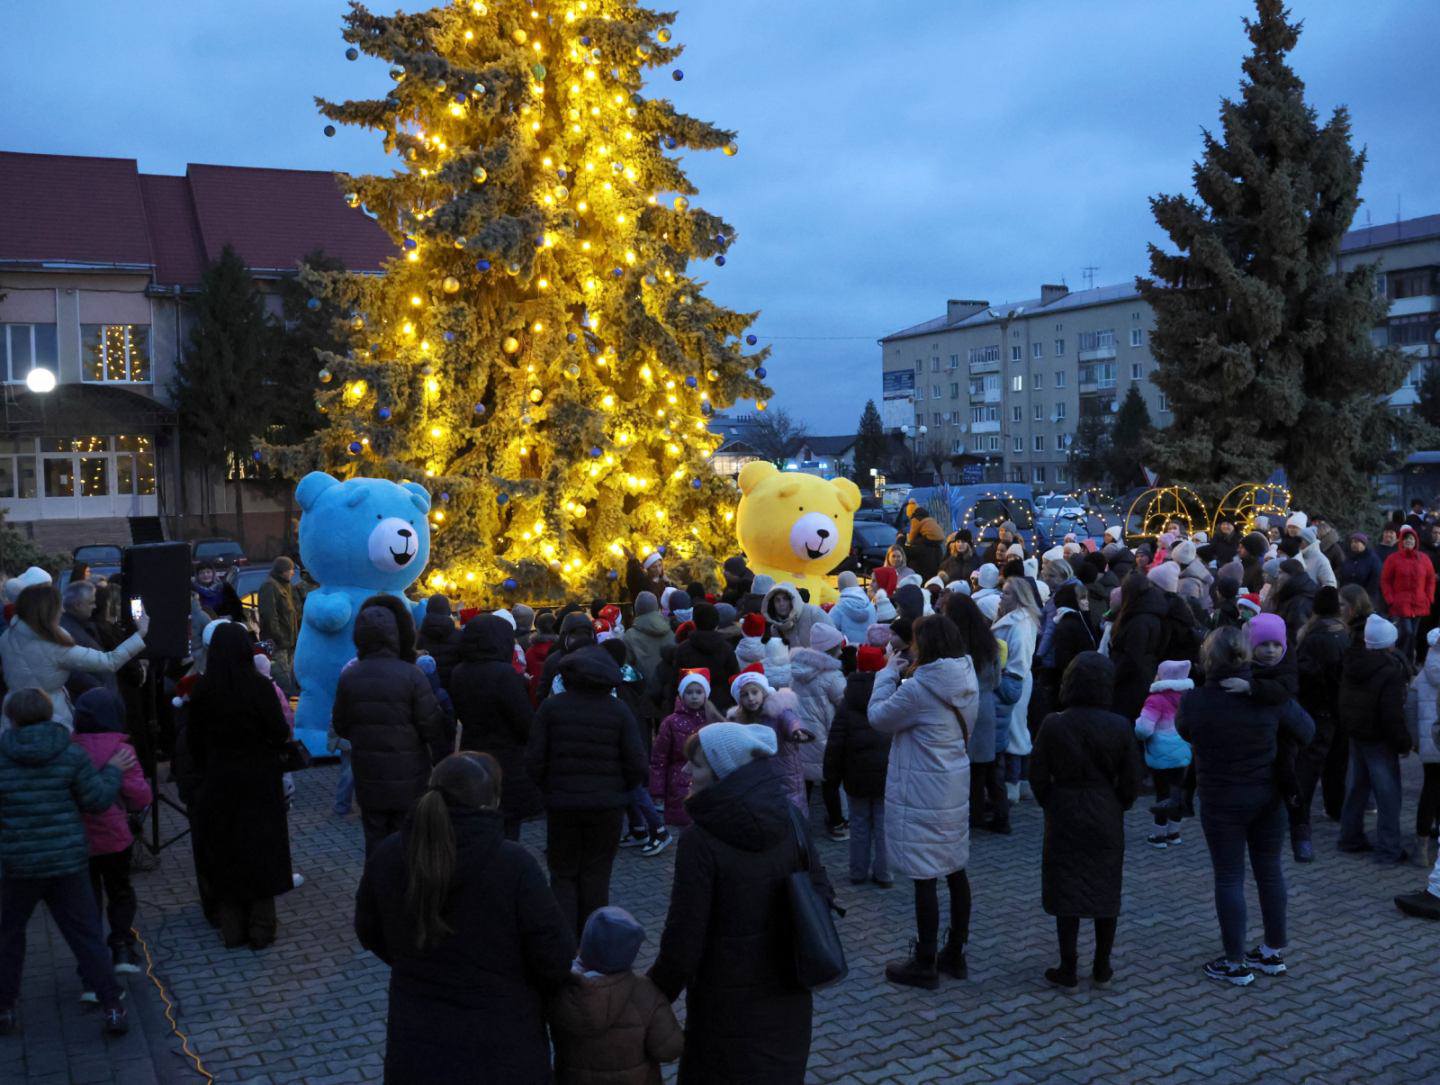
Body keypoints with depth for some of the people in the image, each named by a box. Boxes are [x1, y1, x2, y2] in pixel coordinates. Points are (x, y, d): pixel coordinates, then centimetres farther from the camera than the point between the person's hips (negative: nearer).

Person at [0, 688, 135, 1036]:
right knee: (85, 934, 8)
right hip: (68, 861, 1)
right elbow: (97, 800, -4)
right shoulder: (71, 755, -7)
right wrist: (113, 770, 11)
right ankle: (112, 1007, 8)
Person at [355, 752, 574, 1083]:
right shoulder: (512, 865, -24)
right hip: (501, 1051, -3)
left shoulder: (388, 856, -12)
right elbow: (555, 956, -17)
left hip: (415, 1045, 3)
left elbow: (369, 932, 5)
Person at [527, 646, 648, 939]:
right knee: (596, 876, 13)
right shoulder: (619, 711, -4)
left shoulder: (551, 707, -4)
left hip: (561, 804, 0)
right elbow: (637, 764, -7)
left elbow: (535, 759, -5)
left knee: (563, 874, 14)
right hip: (607, 805, 0)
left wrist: (547, 789, 10)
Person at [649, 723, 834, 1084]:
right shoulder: (790, 819, -6)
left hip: (728, 1007, -5)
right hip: (788, 1000, 5)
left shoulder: (700, 840, -22)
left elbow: (683, 945, -20)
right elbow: (822, 896, 1)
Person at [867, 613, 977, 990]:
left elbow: (879, 717, -10)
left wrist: (888, 674, -1)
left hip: (921, 795, -9)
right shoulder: (966, 680, 2)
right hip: (956, 789, 9)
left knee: (925, 877, 2)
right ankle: (955, 954, 31)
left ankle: (924, 965, 13)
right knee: (955, 871, 17)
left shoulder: (918, 689, -24)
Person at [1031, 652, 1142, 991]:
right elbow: (1131, 779, -3)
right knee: (1106, 891, 14)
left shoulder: (1053, 725, -13)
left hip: (1064, 819, -1)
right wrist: (1117, 807, 13)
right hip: (1107, 820, 2)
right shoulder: (1119, 727, -10)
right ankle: (1102, 969, 23)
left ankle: (1068, 972, 13)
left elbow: (1038, 776, -8)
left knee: (1066, 891, 8)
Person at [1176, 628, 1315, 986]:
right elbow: (1306, 731, 1)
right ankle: (1274, 951, 30)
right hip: (1268, 797, 3)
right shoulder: (1270, 696, -11)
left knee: (1229, 878, 6)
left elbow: (1183, 731, 2)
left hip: (1221, 804, -3)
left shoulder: (1194, 701, -18)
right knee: (1270, 870, 16)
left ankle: (1236, 963, 13)